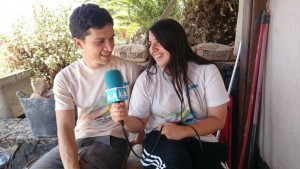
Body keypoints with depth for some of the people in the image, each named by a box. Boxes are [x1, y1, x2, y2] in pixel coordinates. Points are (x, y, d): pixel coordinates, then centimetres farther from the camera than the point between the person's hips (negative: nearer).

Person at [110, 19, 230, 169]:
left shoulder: (207, 71, -4)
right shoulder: (146, 79, -2)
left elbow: (218, 119, -4)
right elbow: (140, 124, 2)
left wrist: (183, 131, -19)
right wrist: (126, 119, -23)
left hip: (201, 140, 2)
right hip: (160, 140, -1)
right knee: (173, 156, -35)